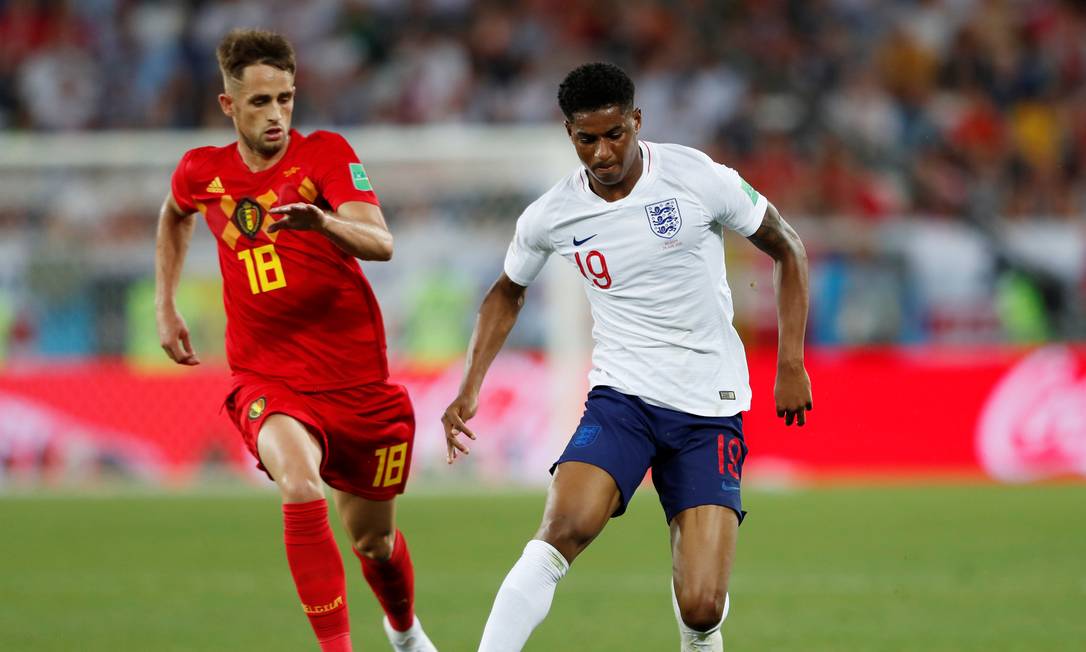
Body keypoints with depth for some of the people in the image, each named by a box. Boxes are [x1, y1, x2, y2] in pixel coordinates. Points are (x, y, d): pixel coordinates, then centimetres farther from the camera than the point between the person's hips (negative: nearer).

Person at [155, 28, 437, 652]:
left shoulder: (327, 154, -9)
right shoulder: (202, 171, 1)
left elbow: (380, 243, -25)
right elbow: (176, 215, 27)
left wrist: (323, 222, -45)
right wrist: (165, 306, 22)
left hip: (357, 380, 0)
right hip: (267, 382, 0)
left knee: (374, 540, 14)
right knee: (301, 488, -32)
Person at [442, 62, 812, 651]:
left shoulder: (699, 179, -8)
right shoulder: (550, 217, -1)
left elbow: (786, 250, 7)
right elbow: (507, 293, 20)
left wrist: (791, 362, 0)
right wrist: (469, 390, 9)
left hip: (711, 409, -1)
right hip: (621, 397, 1)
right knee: (564, 530, -30)